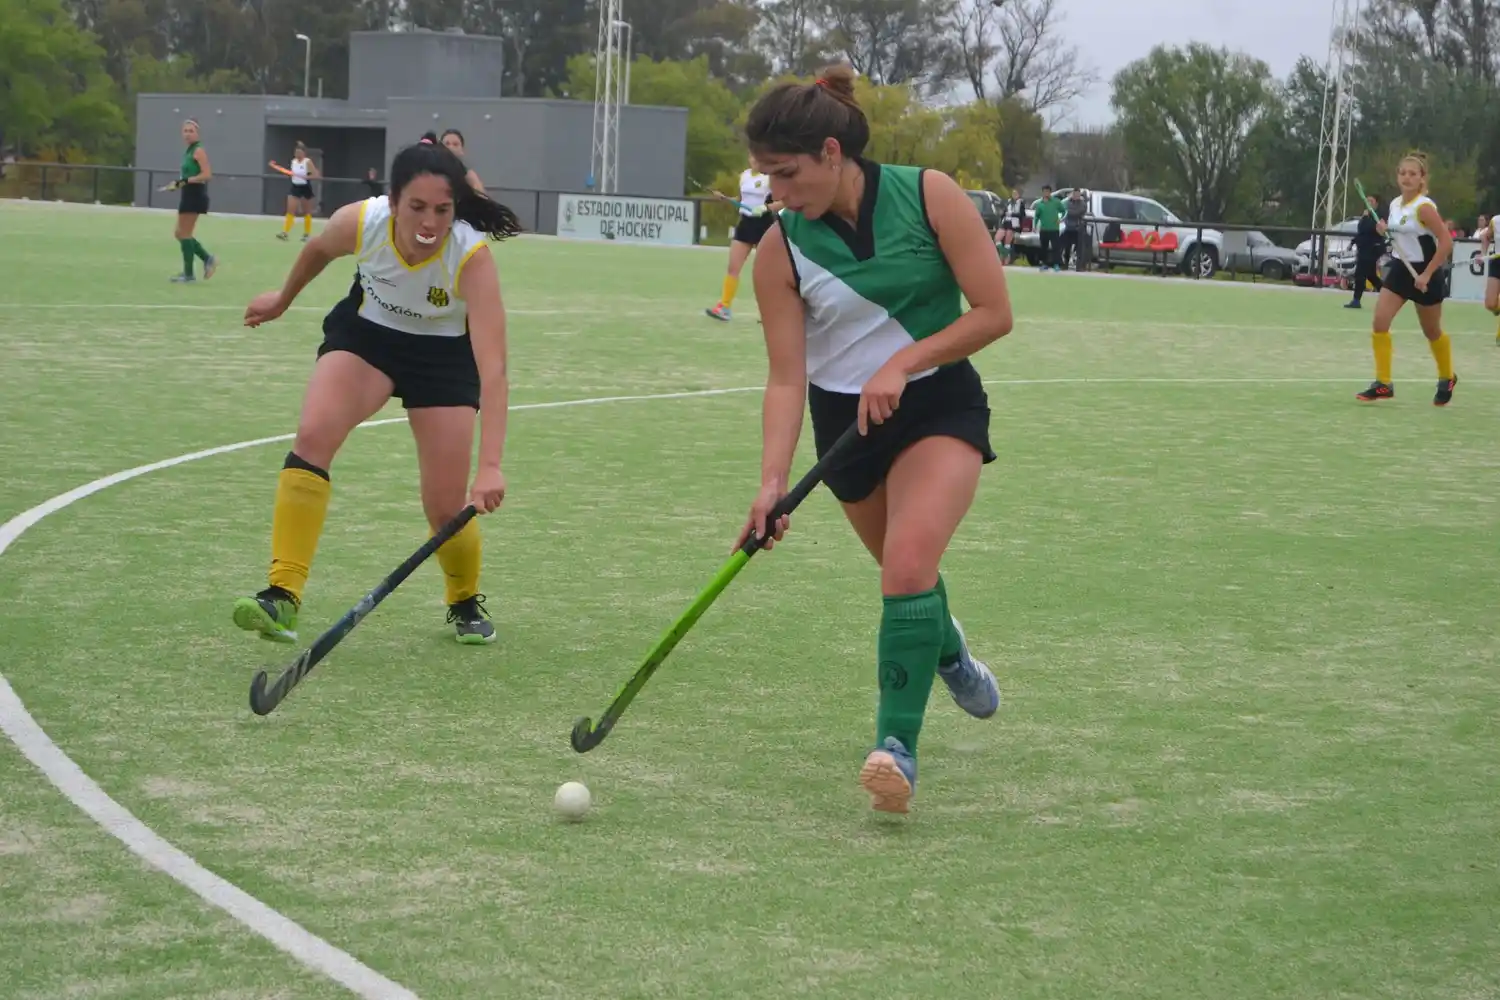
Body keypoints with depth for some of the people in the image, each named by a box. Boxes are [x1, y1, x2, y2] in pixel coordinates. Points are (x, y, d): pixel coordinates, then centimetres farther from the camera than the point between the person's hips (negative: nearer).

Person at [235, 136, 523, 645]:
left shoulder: (472, 257, -35)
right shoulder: (359, 222, -28)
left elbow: (493, 370, -43)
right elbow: (318, 250, 0)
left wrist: (489, 467, -53)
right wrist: (283, 298, 18)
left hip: (445, 354, -2)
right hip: (366, 332, 2)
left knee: (446, 509, -5)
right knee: (313, 434, -26)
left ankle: (466, 602, 29)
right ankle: (282, 597, -26)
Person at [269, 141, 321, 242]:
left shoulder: (308, 162, -13)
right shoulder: (293, 161, 4)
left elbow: (316, 175, -17)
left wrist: (306, 177, -30)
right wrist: (277, 168, 10)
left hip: (305, 188, -4)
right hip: (295, 187, 4)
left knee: (306, 212, 10)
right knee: (290, 210, -7)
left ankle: (307, 234, 21)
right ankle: (284, 232, -10)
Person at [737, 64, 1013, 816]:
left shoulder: (929, 195, -15)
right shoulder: (780, 248, -10)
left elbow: (993, 313, -13)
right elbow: (786, 376, -12)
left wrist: (902, 363, -22)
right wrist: (772, 481, -24)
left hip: (939, 400, -3)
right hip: (846, 419, 3)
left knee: (909, 562, -24)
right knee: (906, 570, 16)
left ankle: (897, 744, -22)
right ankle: (949, 655, 51)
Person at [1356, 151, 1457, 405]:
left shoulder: (1424, 207, -20)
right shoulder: (1394, 204, 3)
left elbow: (1446, 242, -22)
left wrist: (1427, 274, -22)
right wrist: (1385, 231, -2)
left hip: (1424, 273, -6)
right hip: (1400, 269, 6)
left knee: (1432, 332, 10)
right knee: (1379, 322, -9)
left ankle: (1447, 378, 35)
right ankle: (1383, 384, -5)